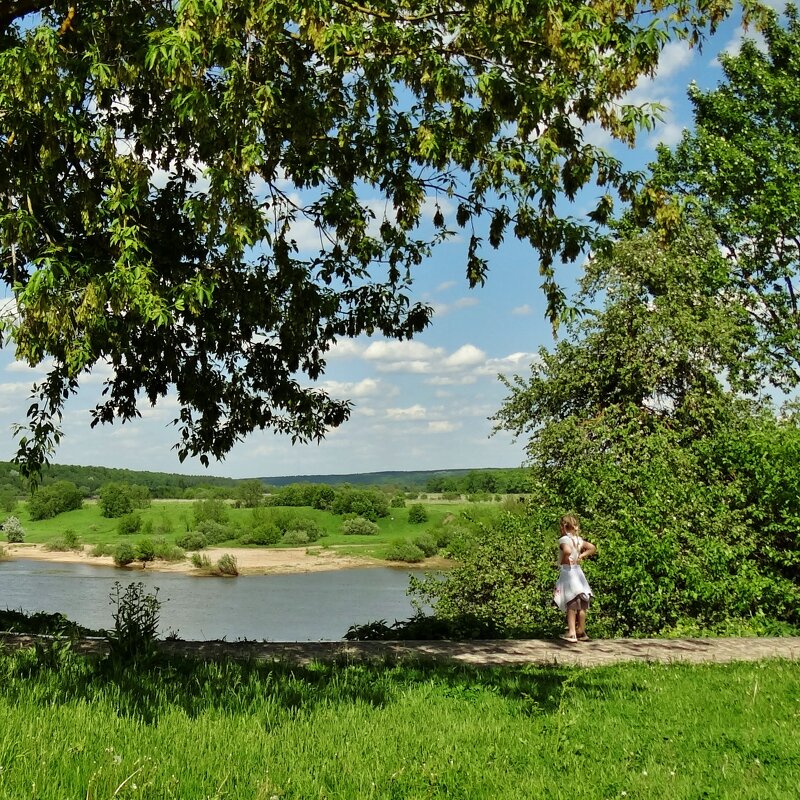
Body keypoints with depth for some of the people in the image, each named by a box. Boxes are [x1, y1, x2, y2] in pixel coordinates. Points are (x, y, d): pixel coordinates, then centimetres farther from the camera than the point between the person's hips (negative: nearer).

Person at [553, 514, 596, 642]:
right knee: (581, 606, 12)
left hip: (567, 573, -7)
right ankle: (581, 632, 21)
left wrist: (563, 561, -16)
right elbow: (593, 548, 17)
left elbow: (567, 551, -33)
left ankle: (571, 633, -5)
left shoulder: (564, 539, -13)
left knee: (571, 606, -5)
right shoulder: (578, 539, 9)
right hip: (578, 573, 7)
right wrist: (581, 556, 13)